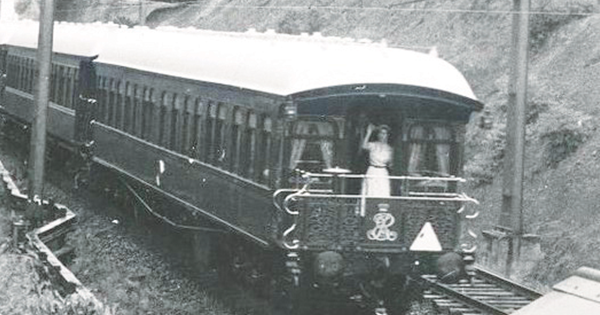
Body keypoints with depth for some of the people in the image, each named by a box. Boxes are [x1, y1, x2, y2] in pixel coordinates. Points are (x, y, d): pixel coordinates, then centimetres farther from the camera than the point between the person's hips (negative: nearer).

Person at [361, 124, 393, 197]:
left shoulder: (389, 149, 10)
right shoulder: (373, 145, 1)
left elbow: (389, 165, 16)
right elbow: (364, 146, -22)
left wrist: (389, 162, -8)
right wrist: (369, 133, -21)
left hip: (383, 174, 2)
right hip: (372, 172, -2)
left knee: (383, 195, -6)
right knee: (370, 194, -7)